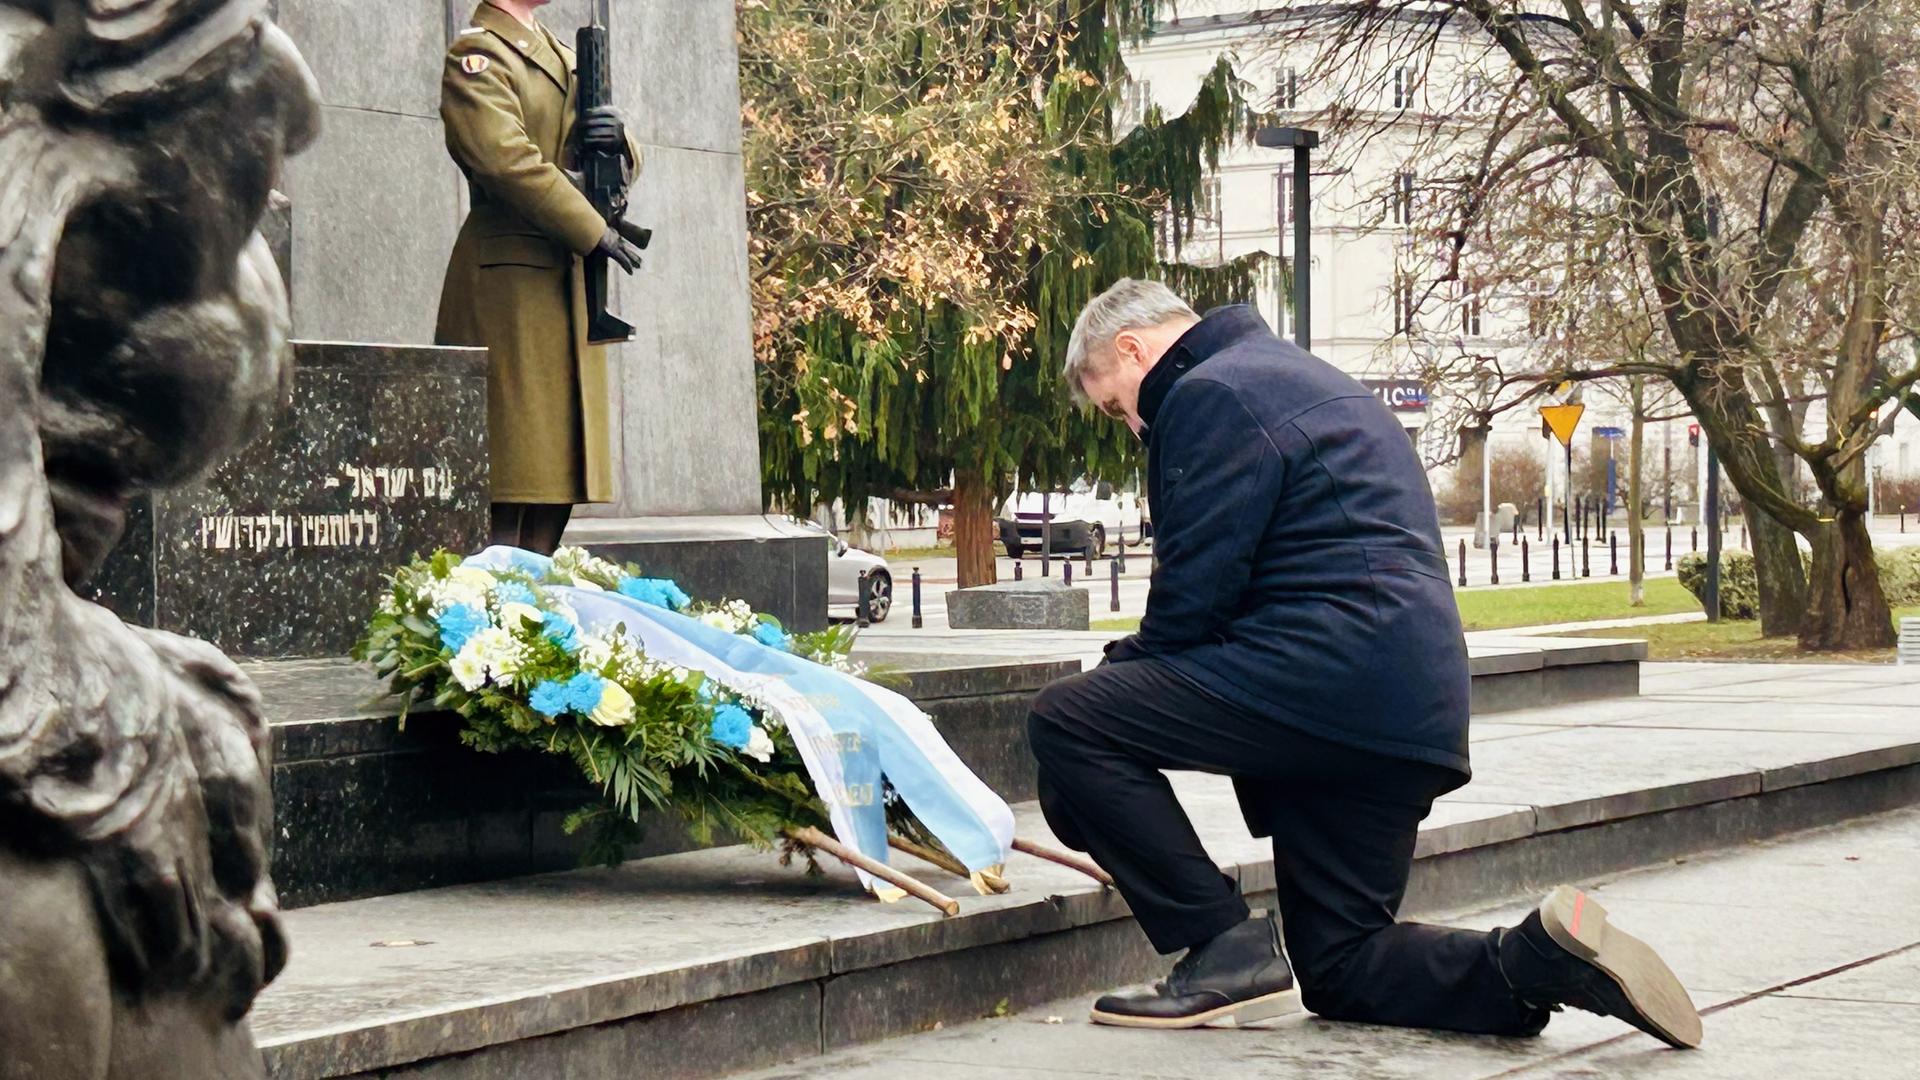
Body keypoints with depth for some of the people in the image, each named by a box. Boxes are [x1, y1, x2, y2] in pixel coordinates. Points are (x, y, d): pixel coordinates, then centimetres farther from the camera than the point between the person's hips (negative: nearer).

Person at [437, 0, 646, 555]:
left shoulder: (562, 57, 22)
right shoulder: (476, 55, -4)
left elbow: (623, 168, 20)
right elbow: (508, 160, -18)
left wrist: (616, 138, -4)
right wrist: (597, 233, -16)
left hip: (569, 280, 8)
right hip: (509, 280, -8)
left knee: (559, 478, 6)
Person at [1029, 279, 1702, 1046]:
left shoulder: (1211, 394, -4)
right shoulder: (1300, 378, 28)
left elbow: (1196, 590, -11)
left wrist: (1121, 671, 6)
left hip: (1329, 677, -10)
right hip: (1411, 717, 10)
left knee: (1067, 721, -8)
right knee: (1340, 971, 15)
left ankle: (1227, 952, -9)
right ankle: (1541, 960, -4)